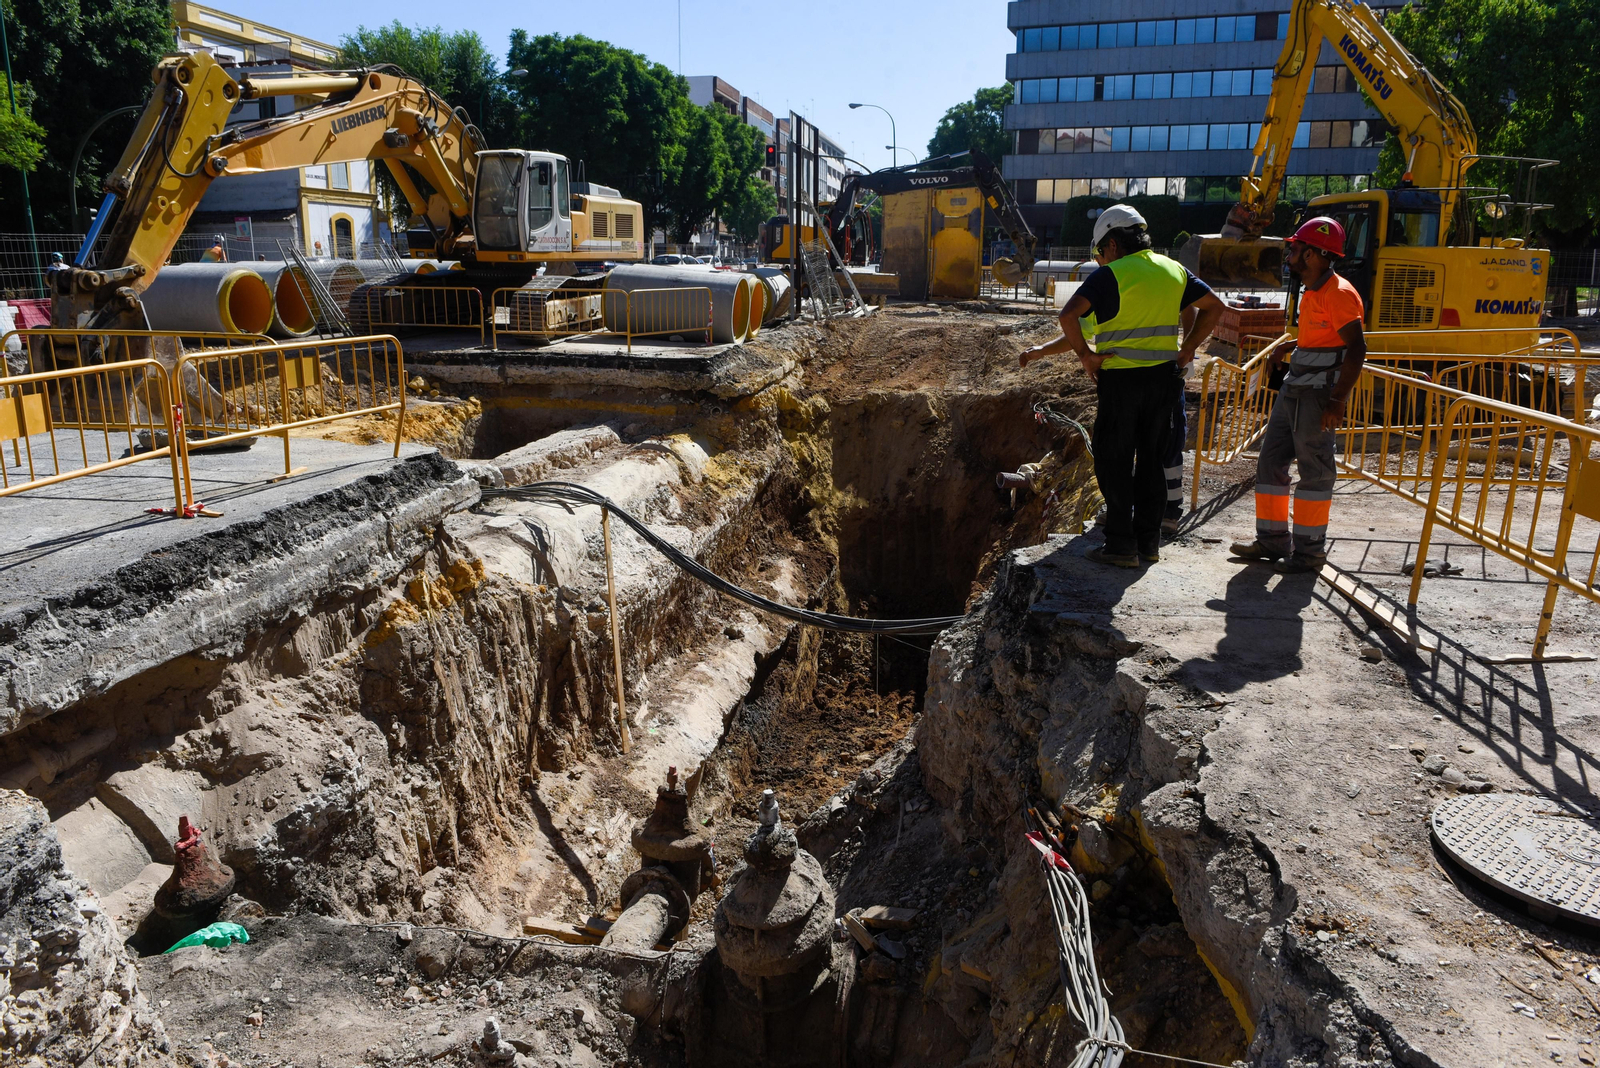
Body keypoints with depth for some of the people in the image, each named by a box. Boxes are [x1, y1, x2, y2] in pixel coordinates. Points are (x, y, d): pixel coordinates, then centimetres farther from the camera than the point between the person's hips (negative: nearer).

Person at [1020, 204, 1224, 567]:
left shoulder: (1110, 275, -10)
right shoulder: (1174, 270, 10)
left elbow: (1069, 315, -23)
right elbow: (1214, 306, 16)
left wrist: (1086, 354, -13)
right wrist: (1187, 348, 13)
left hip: (1121, 378, -6)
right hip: (1162, 377, 6)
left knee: (1113, 462, 2)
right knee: (1152, 460, 13)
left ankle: (1121, 545, 2)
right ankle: (1149, 543, 19)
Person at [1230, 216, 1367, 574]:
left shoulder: (1339, 293, -15)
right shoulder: (1312, 291, 15)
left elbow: (1357, 349, -21)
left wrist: (1337, 401, -26)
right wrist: (1290, 347, 27)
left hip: (1319, 392, -10)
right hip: (1294, 387, 10)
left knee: (1314, 469, -2)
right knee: (1271, 460, 10)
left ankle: (1310, 549, 7)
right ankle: (1273, 538, 19)